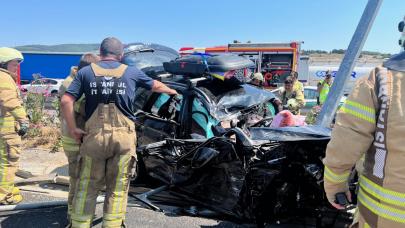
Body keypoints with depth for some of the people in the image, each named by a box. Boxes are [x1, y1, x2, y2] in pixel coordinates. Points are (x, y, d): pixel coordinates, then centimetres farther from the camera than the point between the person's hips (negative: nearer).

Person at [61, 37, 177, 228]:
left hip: (94, 135, 1)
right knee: (117, 190, 9)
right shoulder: (131, 72, 11)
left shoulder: (86, 72, 10)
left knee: (86, 188, 12)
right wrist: (171, 91, 45)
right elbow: (156, 86, 27)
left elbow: (66, 101, 1)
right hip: (124, 136, 0)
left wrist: (73, 129, 8)